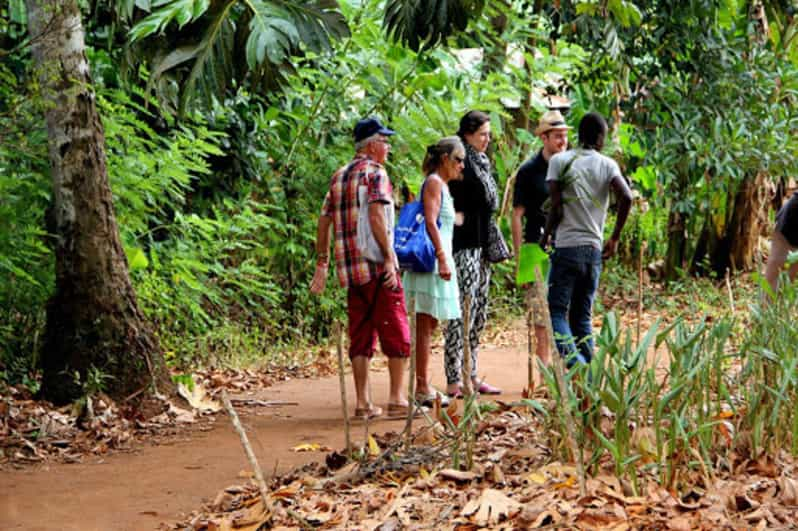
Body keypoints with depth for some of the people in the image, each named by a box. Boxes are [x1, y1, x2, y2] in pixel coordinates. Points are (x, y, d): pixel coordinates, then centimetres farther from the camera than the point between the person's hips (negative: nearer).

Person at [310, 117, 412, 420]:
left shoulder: (339, 177, 17)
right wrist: (389, 257, -18)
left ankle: (363, 403, 8)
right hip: (377, 266, -7)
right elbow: (376, 217, -17)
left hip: (350, 270, 7)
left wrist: (321, 263, 18)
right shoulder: (375, 173, -5)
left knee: (360, 334, 9)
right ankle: (397, 399, -3)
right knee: (395, 331, -1)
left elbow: (324, 221, 15)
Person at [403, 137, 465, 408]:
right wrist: (442, 259, -22)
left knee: (428, 325, 10)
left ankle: (423, 386, 14)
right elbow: (430, 222, -17)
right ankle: (422, 387, -9)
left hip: (437, 260, 10)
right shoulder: (433, 182, -9)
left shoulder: (442, 185, 21)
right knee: (425, 324, -9)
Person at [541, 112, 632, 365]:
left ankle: (576, 364, -25)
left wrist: (545, 237, 7)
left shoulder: (559, 160, -1)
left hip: (567, 247, -3)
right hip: (594, 249, 3)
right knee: (582, 316, 12)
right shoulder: (607, 164, 5)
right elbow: (626, 197, -9)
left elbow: (556, 207, -8)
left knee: (556, 312, -2)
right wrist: (615, 238, 1)